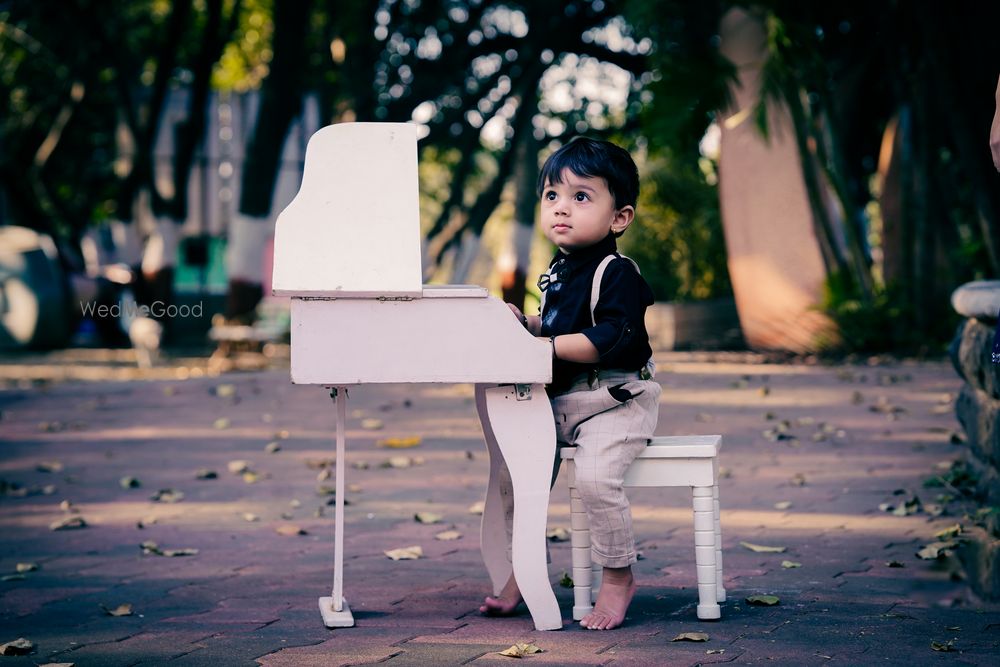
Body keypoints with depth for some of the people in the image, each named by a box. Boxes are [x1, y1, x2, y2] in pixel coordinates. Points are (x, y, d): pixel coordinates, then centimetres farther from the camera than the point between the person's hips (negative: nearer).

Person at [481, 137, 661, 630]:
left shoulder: (618, 274, -14)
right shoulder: (557, 273, 12)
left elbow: (613, 339, -26)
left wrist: (549, 346, -25)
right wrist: (526, 325, 7)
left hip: (615, 400, -9)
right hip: (559, 401, 9)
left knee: (595, 474, -28)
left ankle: (618, 577, -9)